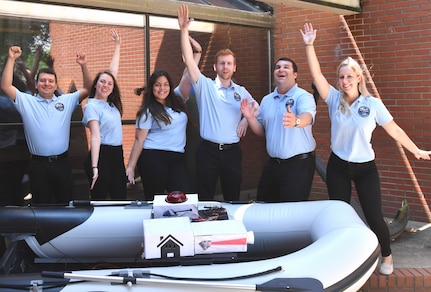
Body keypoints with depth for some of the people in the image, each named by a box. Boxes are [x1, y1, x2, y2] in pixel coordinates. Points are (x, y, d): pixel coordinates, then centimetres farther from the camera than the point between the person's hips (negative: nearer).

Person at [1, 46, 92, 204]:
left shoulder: (67, 101, 7)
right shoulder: (26, 101, 3)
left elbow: (88, 89, 2)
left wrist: (83, 66, -10)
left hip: (62, 162, 1)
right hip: (38, 164, -1)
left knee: (65, 203, 10)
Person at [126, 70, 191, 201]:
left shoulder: (177, 103, 12)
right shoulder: (148, 111, -1)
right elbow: (139, 140, -4)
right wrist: (131, 167, -7)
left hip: (177, 159, 5)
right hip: (153, 158, -4)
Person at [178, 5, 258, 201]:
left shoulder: (241, 92, 9)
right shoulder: (205, 86, -1)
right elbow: (189, 60, -11)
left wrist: (247, 119, -1)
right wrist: (184, 30, -19)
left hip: (232, 151, 3)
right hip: (208, 150, -3)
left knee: (233, 198, 12)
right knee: (205, 198, 5)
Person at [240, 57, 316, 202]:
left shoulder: (303, 96, -8)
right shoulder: (266, 100, 11)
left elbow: (307, 117, -29)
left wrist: (295, 121, -52)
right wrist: (250, 118, -3)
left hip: (298, 164, -6)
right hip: (272, 163, 6)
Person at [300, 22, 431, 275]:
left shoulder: (373, 104, -9)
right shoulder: (334, 100, -5)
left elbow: (394, 129, -1)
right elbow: (317, 74, -13)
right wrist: (309, 45, -22)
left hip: (365, 168, -2)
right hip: (337, 166, 2)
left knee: (374, 216, 1)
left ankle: (387, 257, 25)